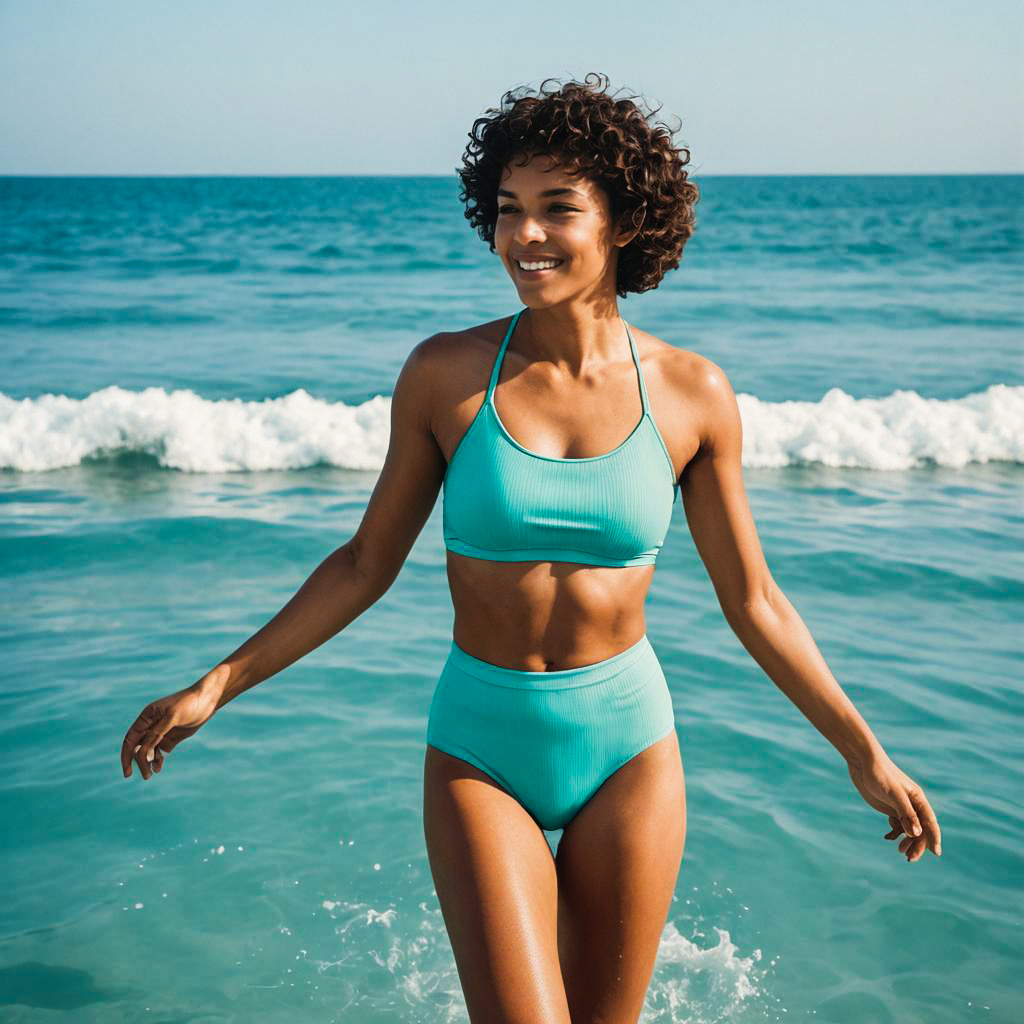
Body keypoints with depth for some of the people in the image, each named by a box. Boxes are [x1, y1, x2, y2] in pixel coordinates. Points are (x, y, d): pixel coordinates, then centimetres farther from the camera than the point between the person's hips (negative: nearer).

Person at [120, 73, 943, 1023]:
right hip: (480, 745, -1)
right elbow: (365, 564, 1)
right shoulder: (444, 373, -8)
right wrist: (216, 686, -1)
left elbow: (750, 598, 3)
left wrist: (864, 751, 6)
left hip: (629, 742, 1)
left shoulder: (691, 394, -7)